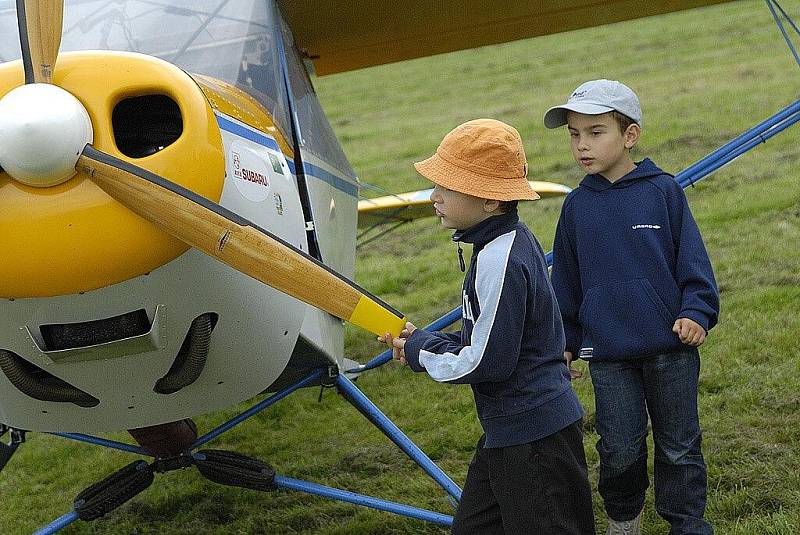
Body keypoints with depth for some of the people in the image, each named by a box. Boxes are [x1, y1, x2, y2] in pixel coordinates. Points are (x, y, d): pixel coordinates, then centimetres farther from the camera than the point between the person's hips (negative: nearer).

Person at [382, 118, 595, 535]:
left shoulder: (498, 260, -23)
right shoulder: (511, 241, 9)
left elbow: (487, 362, -22)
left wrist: (421, 348, -7)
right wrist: (425, 345, 6)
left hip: (533, 435, -11)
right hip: (511, 431, 11)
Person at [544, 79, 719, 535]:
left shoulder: (663, 190, -6)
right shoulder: (577, 205, 3)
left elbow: (693, 258, -2)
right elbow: (567, 279, 12)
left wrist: (697, 311, -13)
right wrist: (566, 340, 14)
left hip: (670, 344, -2)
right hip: (607, 352, 2)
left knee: (679, 447, 8)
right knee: (620, 450, 7)